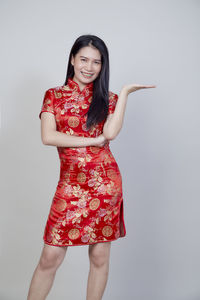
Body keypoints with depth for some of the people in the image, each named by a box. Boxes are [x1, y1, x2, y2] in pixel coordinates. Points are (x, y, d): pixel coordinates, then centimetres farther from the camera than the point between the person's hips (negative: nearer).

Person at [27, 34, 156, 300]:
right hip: (70, 183, 0)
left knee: (100, 256, 8)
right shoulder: (54, 95, 8)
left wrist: (125, 92, -8)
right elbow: (48, 137, -7)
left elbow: (110, 133, -11)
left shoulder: (108, 99, 9)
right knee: (50, 257, 1)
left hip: (105, 182, 1)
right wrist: (92, 141, -9)